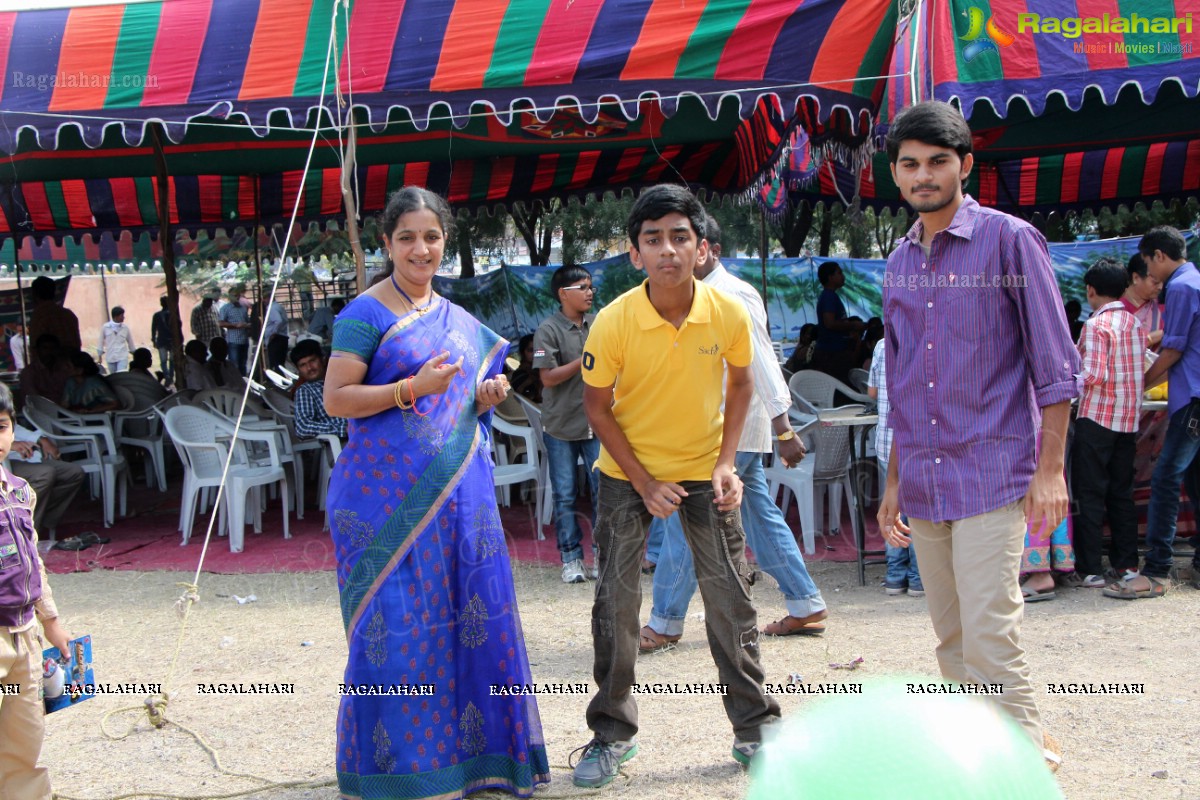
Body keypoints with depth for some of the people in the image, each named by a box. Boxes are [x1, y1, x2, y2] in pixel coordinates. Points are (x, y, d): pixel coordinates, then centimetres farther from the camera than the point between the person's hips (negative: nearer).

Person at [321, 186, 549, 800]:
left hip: (456, 490, 6)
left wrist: (483, 397, 4)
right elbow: (335, 399, -10)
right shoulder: (366, 314, -5)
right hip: (388, 495, -6)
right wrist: (412, 388, -21)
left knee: (469, 616, 5)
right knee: (396, 625, -4)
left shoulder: (455, 319, 16)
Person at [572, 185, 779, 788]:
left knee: (730, 598, 4)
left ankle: (755, 727, 18)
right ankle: (612, 733, 15)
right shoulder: (613, 322, -21)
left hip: (704, 469, 1)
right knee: (615, 602, 0)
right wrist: (645, 483, -12)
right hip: (629, 472, -1)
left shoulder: (729, 314, -17)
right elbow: (596, 406, -9)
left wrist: (726, 462, -7)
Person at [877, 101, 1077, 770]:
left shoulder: (1010, 240, -4)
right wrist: (894, 481, 18)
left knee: (989, 635, -12)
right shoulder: (900, 262, 13)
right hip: (924, 485, 6)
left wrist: (1050, 468, -11)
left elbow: (1056, 364, -5)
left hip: (992, 474, -6)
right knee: (954, 642, 10)